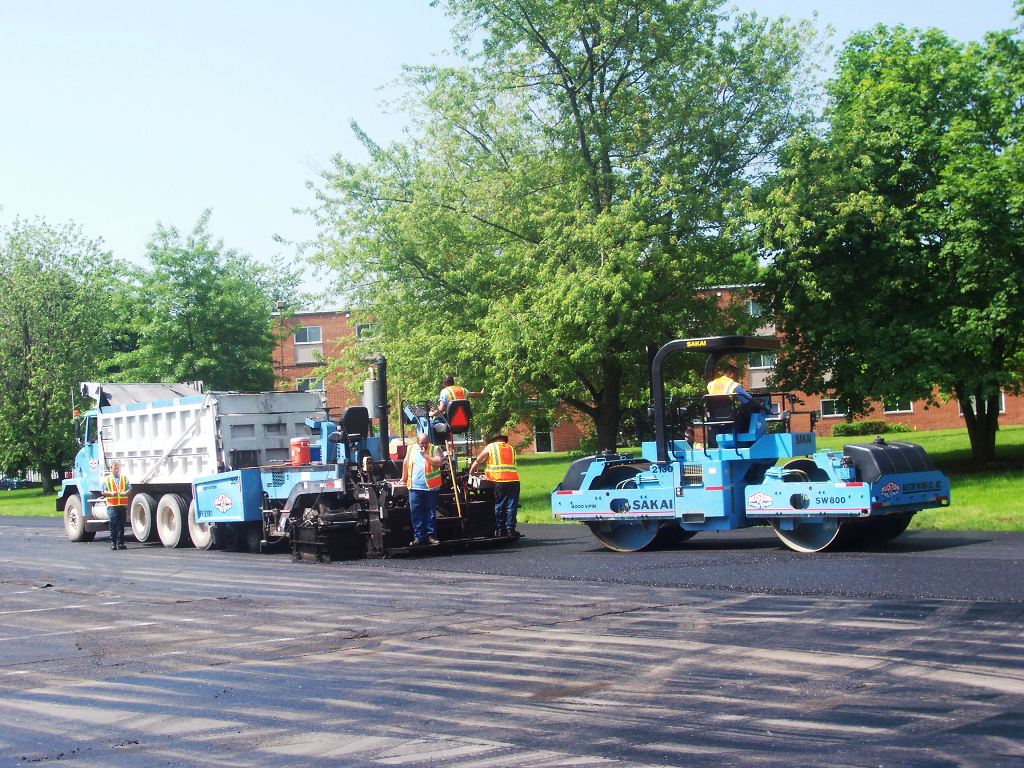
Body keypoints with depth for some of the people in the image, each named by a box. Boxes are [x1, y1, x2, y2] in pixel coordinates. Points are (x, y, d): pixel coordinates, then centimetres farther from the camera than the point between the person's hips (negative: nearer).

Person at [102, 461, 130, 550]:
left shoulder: (124, 478, 14)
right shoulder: (107, 479, 7)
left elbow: (129, 489, 9)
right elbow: (103, 492, 3)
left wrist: (125, 493, -12)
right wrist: (111, 493, -16)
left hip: (123, 505, 3)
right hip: (112, 505, -3)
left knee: (121, 524, 6)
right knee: (113, 524, -8)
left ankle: (120, 542, 11)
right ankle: (113, 542, -2)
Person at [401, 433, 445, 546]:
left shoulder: (434, 449, 1)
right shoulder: (412, 450, 9)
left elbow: (439, 462, -13)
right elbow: (406, 463, 19)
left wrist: (425, 455, -16)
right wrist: (404, 478, 23)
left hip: (431, 487, -2)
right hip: (415, 487, 2)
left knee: (431, 512, 5)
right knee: (415, 513, 0)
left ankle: (431, 535, 13)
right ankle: (418, 536, 6)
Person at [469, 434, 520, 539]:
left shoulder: (490, 447, 13)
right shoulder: (511, 449, 23)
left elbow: (477, 461, 18)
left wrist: (470, 473, 34)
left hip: (499, 480, -2)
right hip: (514, 480, 2)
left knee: (499, 506, 5)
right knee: (512, 506, 4)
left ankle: (500, 530, 6)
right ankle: (510, 529, 0)